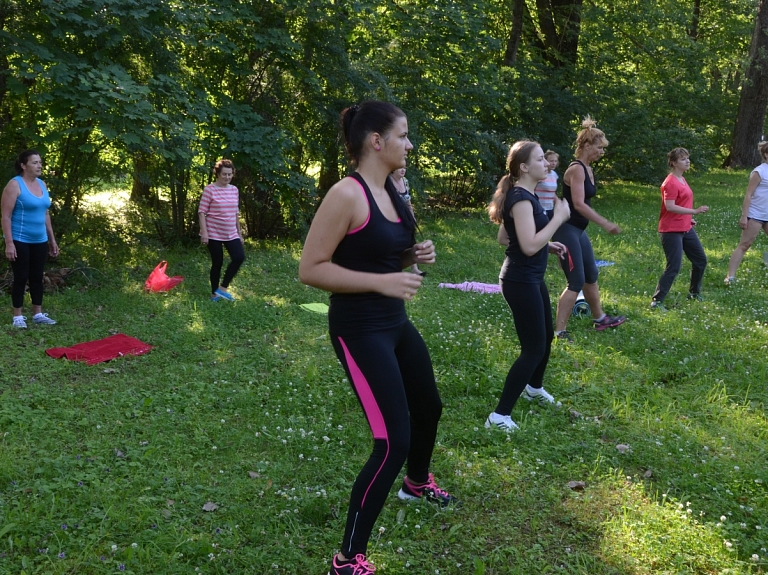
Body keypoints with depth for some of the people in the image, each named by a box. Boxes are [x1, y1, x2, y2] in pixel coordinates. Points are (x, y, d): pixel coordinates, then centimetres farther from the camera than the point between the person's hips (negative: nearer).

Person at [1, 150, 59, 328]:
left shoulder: (42, 184, 10)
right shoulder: (15, 185, -11)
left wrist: (52, 239, 16)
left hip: (39, 240, 6)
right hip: (20, 240, -6)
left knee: (37, 277, 11)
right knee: (21, 277, -1)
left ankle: (38, 314, 20)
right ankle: (18, 316, 9)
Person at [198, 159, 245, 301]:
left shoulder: (234, 190, 8)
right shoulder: (209, 189, -10)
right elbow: (202, 212, -11)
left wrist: (240, 233, 15)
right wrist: (204, 232, -18)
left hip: (231, 233, 5)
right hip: (214, 233, -5)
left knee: (239, 257, -11)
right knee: (217, 263, 1)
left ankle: (223, 288, 2)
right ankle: (214, 293, 18)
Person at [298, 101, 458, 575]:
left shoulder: (391, 190, 7)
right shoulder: (347, 195, -20)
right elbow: (310, 269, -21)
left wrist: (414, 255, -1)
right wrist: (381, 282, -26)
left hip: (395, 323, 10)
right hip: (360, 331, -10)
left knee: (428, 406, 27)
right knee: (394, 441, -13)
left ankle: (417, 483, 58)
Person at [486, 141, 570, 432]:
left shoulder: (523, 195, 10)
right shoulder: (521, 198, -21)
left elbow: (504, 238, 17)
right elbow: (529, 247, -29)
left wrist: (548, 245, 13)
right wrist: (559, 217, -22)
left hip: (531, 278, 10)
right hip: (521, 281, -10)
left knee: (546, 336, 26)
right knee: (533, 347, -6)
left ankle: (533, 387, 50)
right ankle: (499, 416, -3)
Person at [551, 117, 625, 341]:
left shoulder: (588, 170, 11)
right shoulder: (576, 169, -18)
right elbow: (579, 205, -26)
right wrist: (605, 223, -27)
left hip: (578, 230, 10)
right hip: (566, 230, -10)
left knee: (591, 274, 21)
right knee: (576, 281, -9)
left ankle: (600, 319, 38)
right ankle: (558, 331, -5)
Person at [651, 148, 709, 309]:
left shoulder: (682, 179, 12)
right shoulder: (671, 183, -17)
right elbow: (669, 207, -27)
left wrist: (689, 218, 15)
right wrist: (695, 211, -28)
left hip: (686, 228, 10)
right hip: (672, 231, -10)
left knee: (700, 260, 19)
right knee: (674, 267, -12)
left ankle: (694, 293, 36)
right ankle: (656, 301, -6)